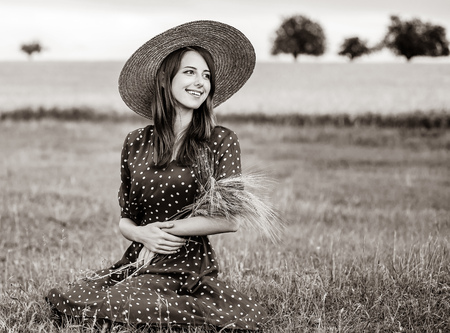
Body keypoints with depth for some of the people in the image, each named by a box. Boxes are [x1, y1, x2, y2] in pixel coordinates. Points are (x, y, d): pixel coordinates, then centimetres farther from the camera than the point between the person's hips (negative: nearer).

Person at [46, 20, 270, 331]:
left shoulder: (221, 141, -1)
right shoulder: (136, 143, 8)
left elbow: (230, 219, -9)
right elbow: (125, 218, 14)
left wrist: (167, 228, -8)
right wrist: (142, 233, -9)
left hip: (189, 267, -4)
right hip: (137, 261, 5)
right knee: (80, 296, -22)